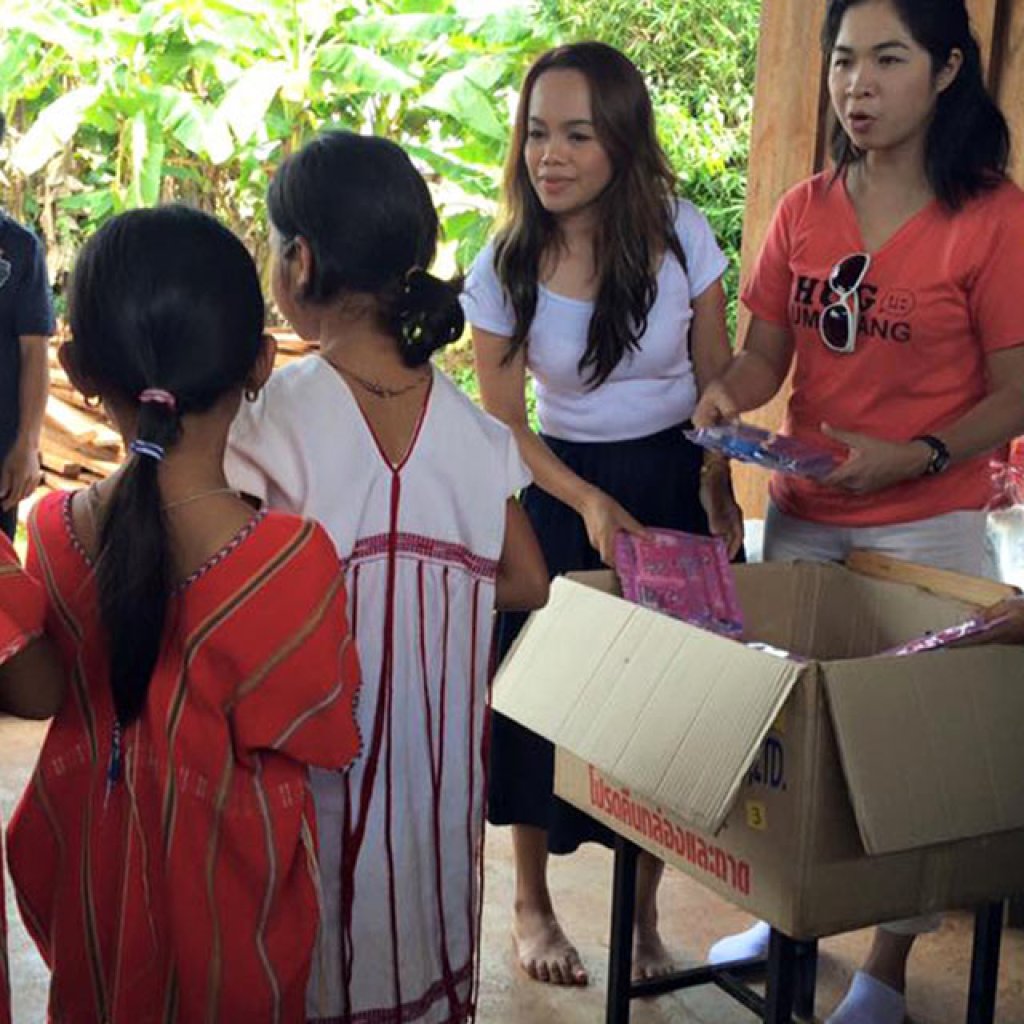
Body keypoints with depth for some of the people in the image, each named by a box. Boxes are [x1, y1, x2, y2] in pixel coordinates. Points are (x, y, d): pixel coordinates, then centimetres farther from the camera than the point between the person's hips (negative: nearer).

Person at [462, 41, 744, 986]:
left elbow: (716, 381, 0)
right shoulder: (503, 271, -10)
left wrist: (718, 489, -12)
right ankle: (533, 906, 27)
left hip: (674, 484, 1)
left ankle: (642, 916, 25)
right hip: (562, 492, 0)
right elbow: (504, 427, -5)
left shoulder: (681, 235, -9)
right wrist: (590, 503, -18)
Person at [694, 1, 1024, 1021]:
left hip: (926, 529, -4)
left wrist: (913, 458, -25)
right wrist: (728, 390, -16)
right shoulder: (803, 210, 3)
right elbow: (766, 355, 6)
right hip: (800, 516, 4)